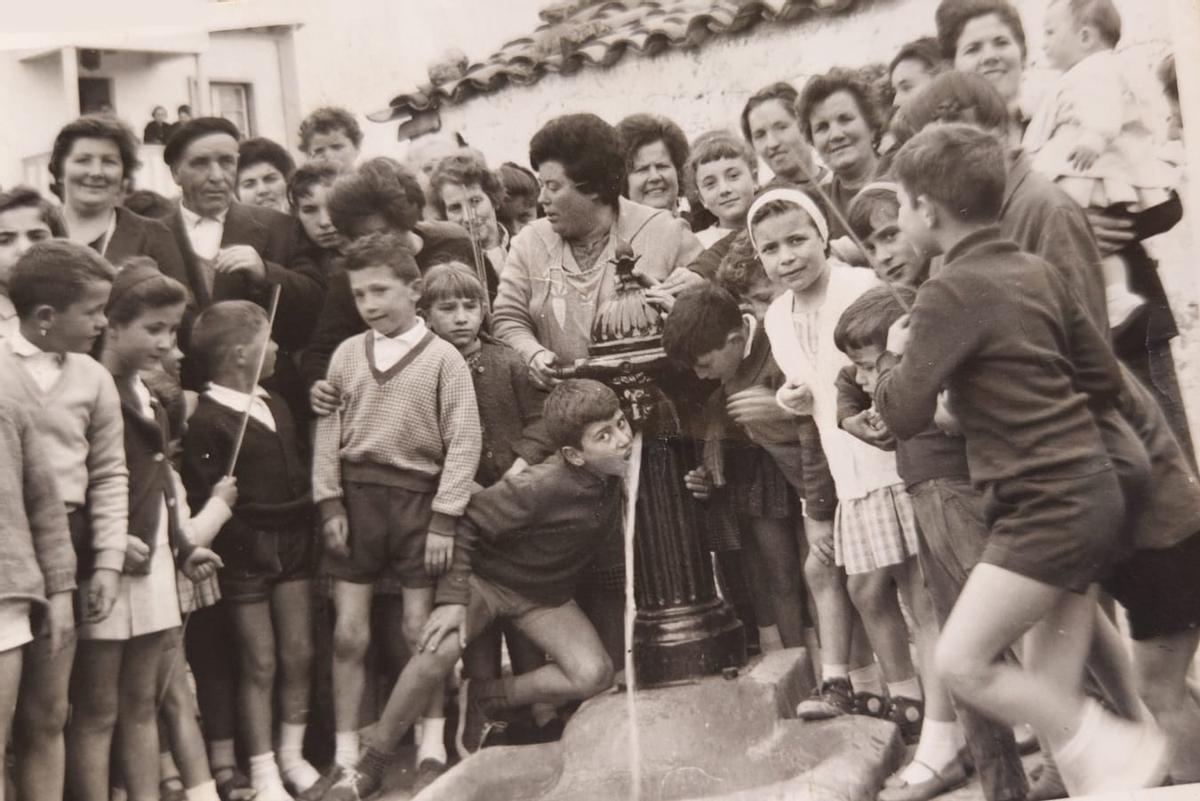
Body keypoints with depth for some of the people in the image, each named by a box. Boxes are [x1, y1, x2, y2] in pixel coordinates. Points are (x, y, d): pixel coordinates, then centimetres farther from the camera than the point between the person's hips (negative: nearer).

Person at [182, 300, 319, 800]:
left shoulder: (273, 404, 11)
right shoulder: (207, 420, -15)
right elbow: (202, 499, -17)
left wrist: (307, 521, 10)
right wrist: (242, 545, -18)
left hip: (292, 545, 7)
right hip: (246, 554, -7)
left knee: (299, 654, 10)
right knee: (259, 664, 1)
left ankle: (291, 756, 26)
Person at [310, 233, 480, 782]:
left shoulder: (443, 358, -4)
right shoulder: (347, 354, 5)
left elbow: (463, 442, -7)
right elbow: (328, 431, 5)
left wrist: (444, 518, -11)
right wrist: (329, 503, -2)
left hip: (417, 497, -2)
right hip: (356, 495, 2)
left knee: (419, 629, 4)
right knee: (349, 633, 3)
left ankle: (432, 741, 22)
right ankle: (346, 753, 14)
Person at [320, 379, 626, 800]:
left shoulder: (617, 472, -15)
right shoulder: (540, 486, -32)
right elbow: (467, 522, -24)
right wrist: (452, 598, -28)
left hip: (546, 592, 5)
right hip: (488, 575, -5)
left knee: (594, 676, -16)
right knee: (438, 651, -29)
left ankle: (485, 699, 8)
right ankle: (369, 767, -11)